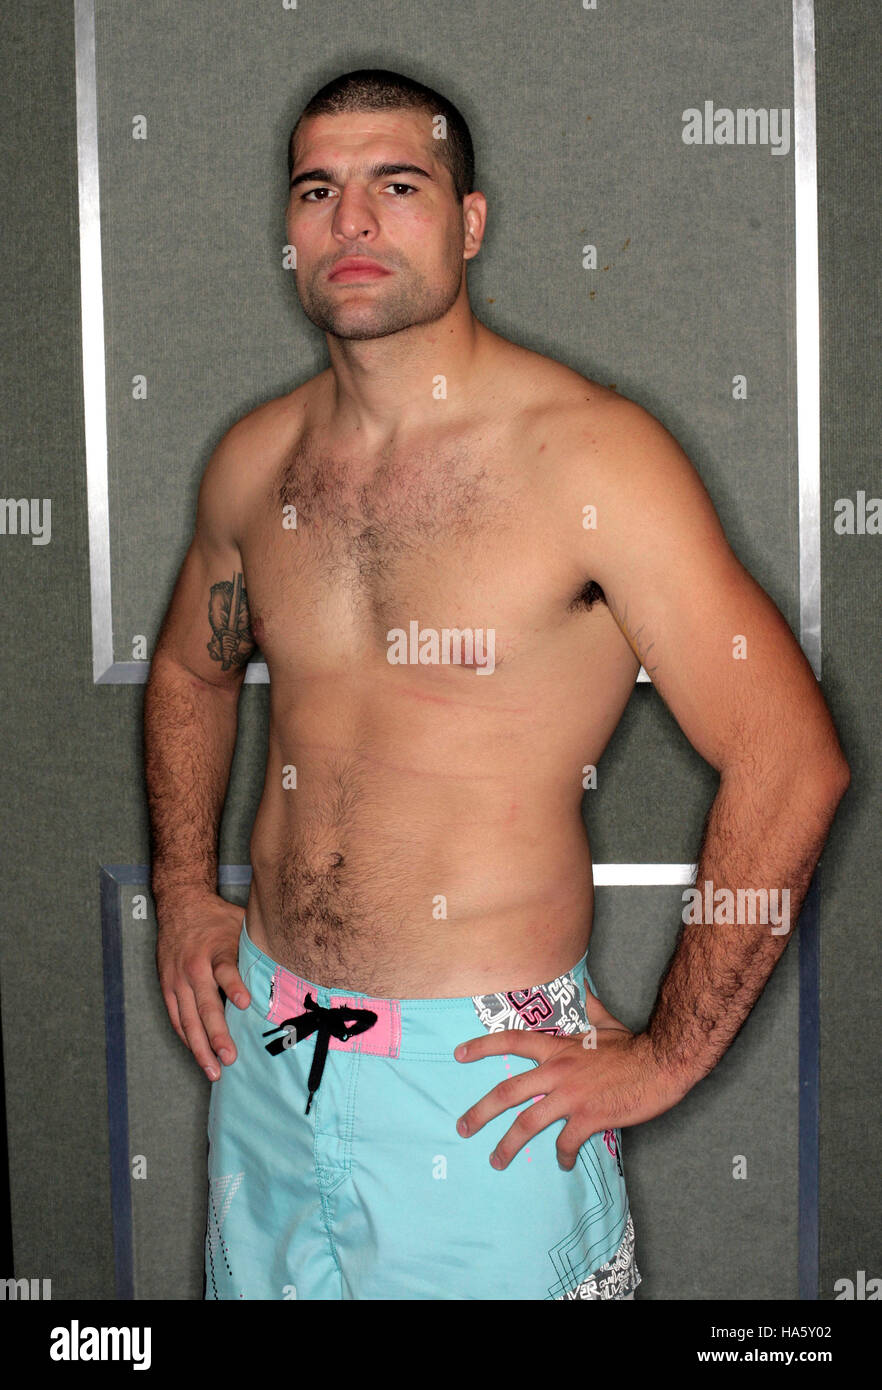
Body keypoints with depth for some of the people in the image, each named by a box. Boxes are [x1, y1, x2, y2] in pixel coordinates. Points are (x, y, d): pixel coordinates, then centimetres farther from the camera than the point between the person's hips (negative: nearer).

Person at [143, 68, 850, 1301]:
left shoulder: (591, 454, -16)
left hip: (483, 1079, -5)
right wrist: (184, 889, 10)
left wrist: (665, 1059, -14)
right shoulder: (255, 459, 2)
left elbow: (790, 764, -18)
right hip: (264, 1045, 5)